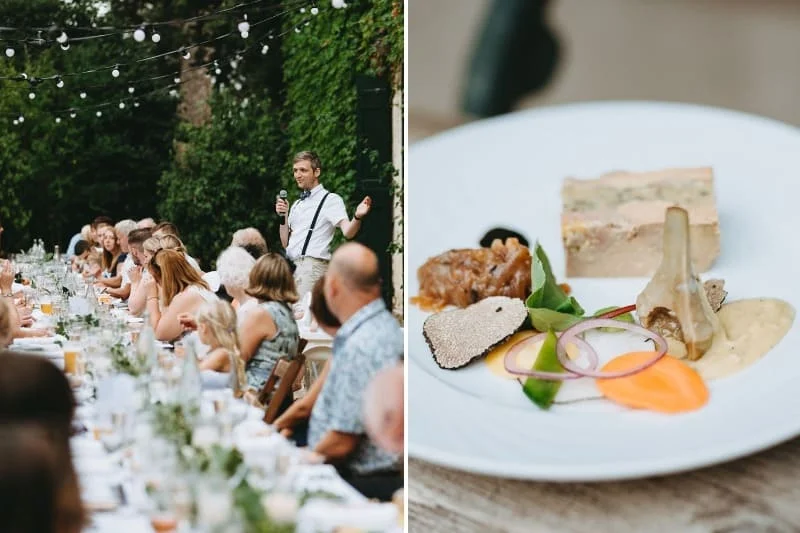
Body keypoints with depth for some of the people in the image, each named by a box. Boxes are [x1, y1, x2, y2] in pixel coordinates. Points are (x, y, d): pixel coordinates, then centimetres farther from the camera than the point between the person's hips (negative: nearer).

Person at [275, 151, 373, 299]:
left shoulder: (331, 199, -2)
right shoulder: (297, 205, 22)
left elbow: (348, 232, -18)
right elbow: (286, 242, 18)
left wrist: (357, 217, -38)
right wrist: (283, 216, 4)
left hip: (312, 265, -8)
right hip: (291, 264, 8)